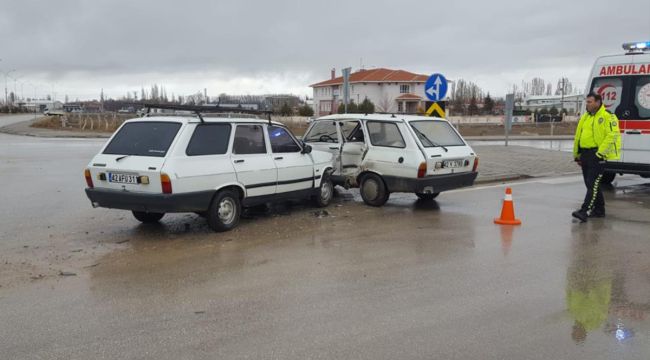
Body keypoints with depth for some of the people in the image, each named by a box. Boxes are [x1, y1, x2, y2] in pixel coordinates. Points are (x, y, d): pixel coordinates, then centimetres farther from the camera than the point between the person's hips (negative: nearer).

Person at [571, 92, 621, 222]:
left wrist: (600, 153, -21)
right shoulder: (585, 117, 16)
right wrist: (577, 155, 18)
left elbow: (612, 136, -17)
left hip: (597, 155, -8)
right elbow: (578, 137, 20)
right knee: (590, 184, 13)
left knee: (593, 184, -11)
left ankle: (584, 211, -18)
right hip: (585, 155, 9)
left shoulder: (608, 117, -8)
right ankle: (599, 210, 24)